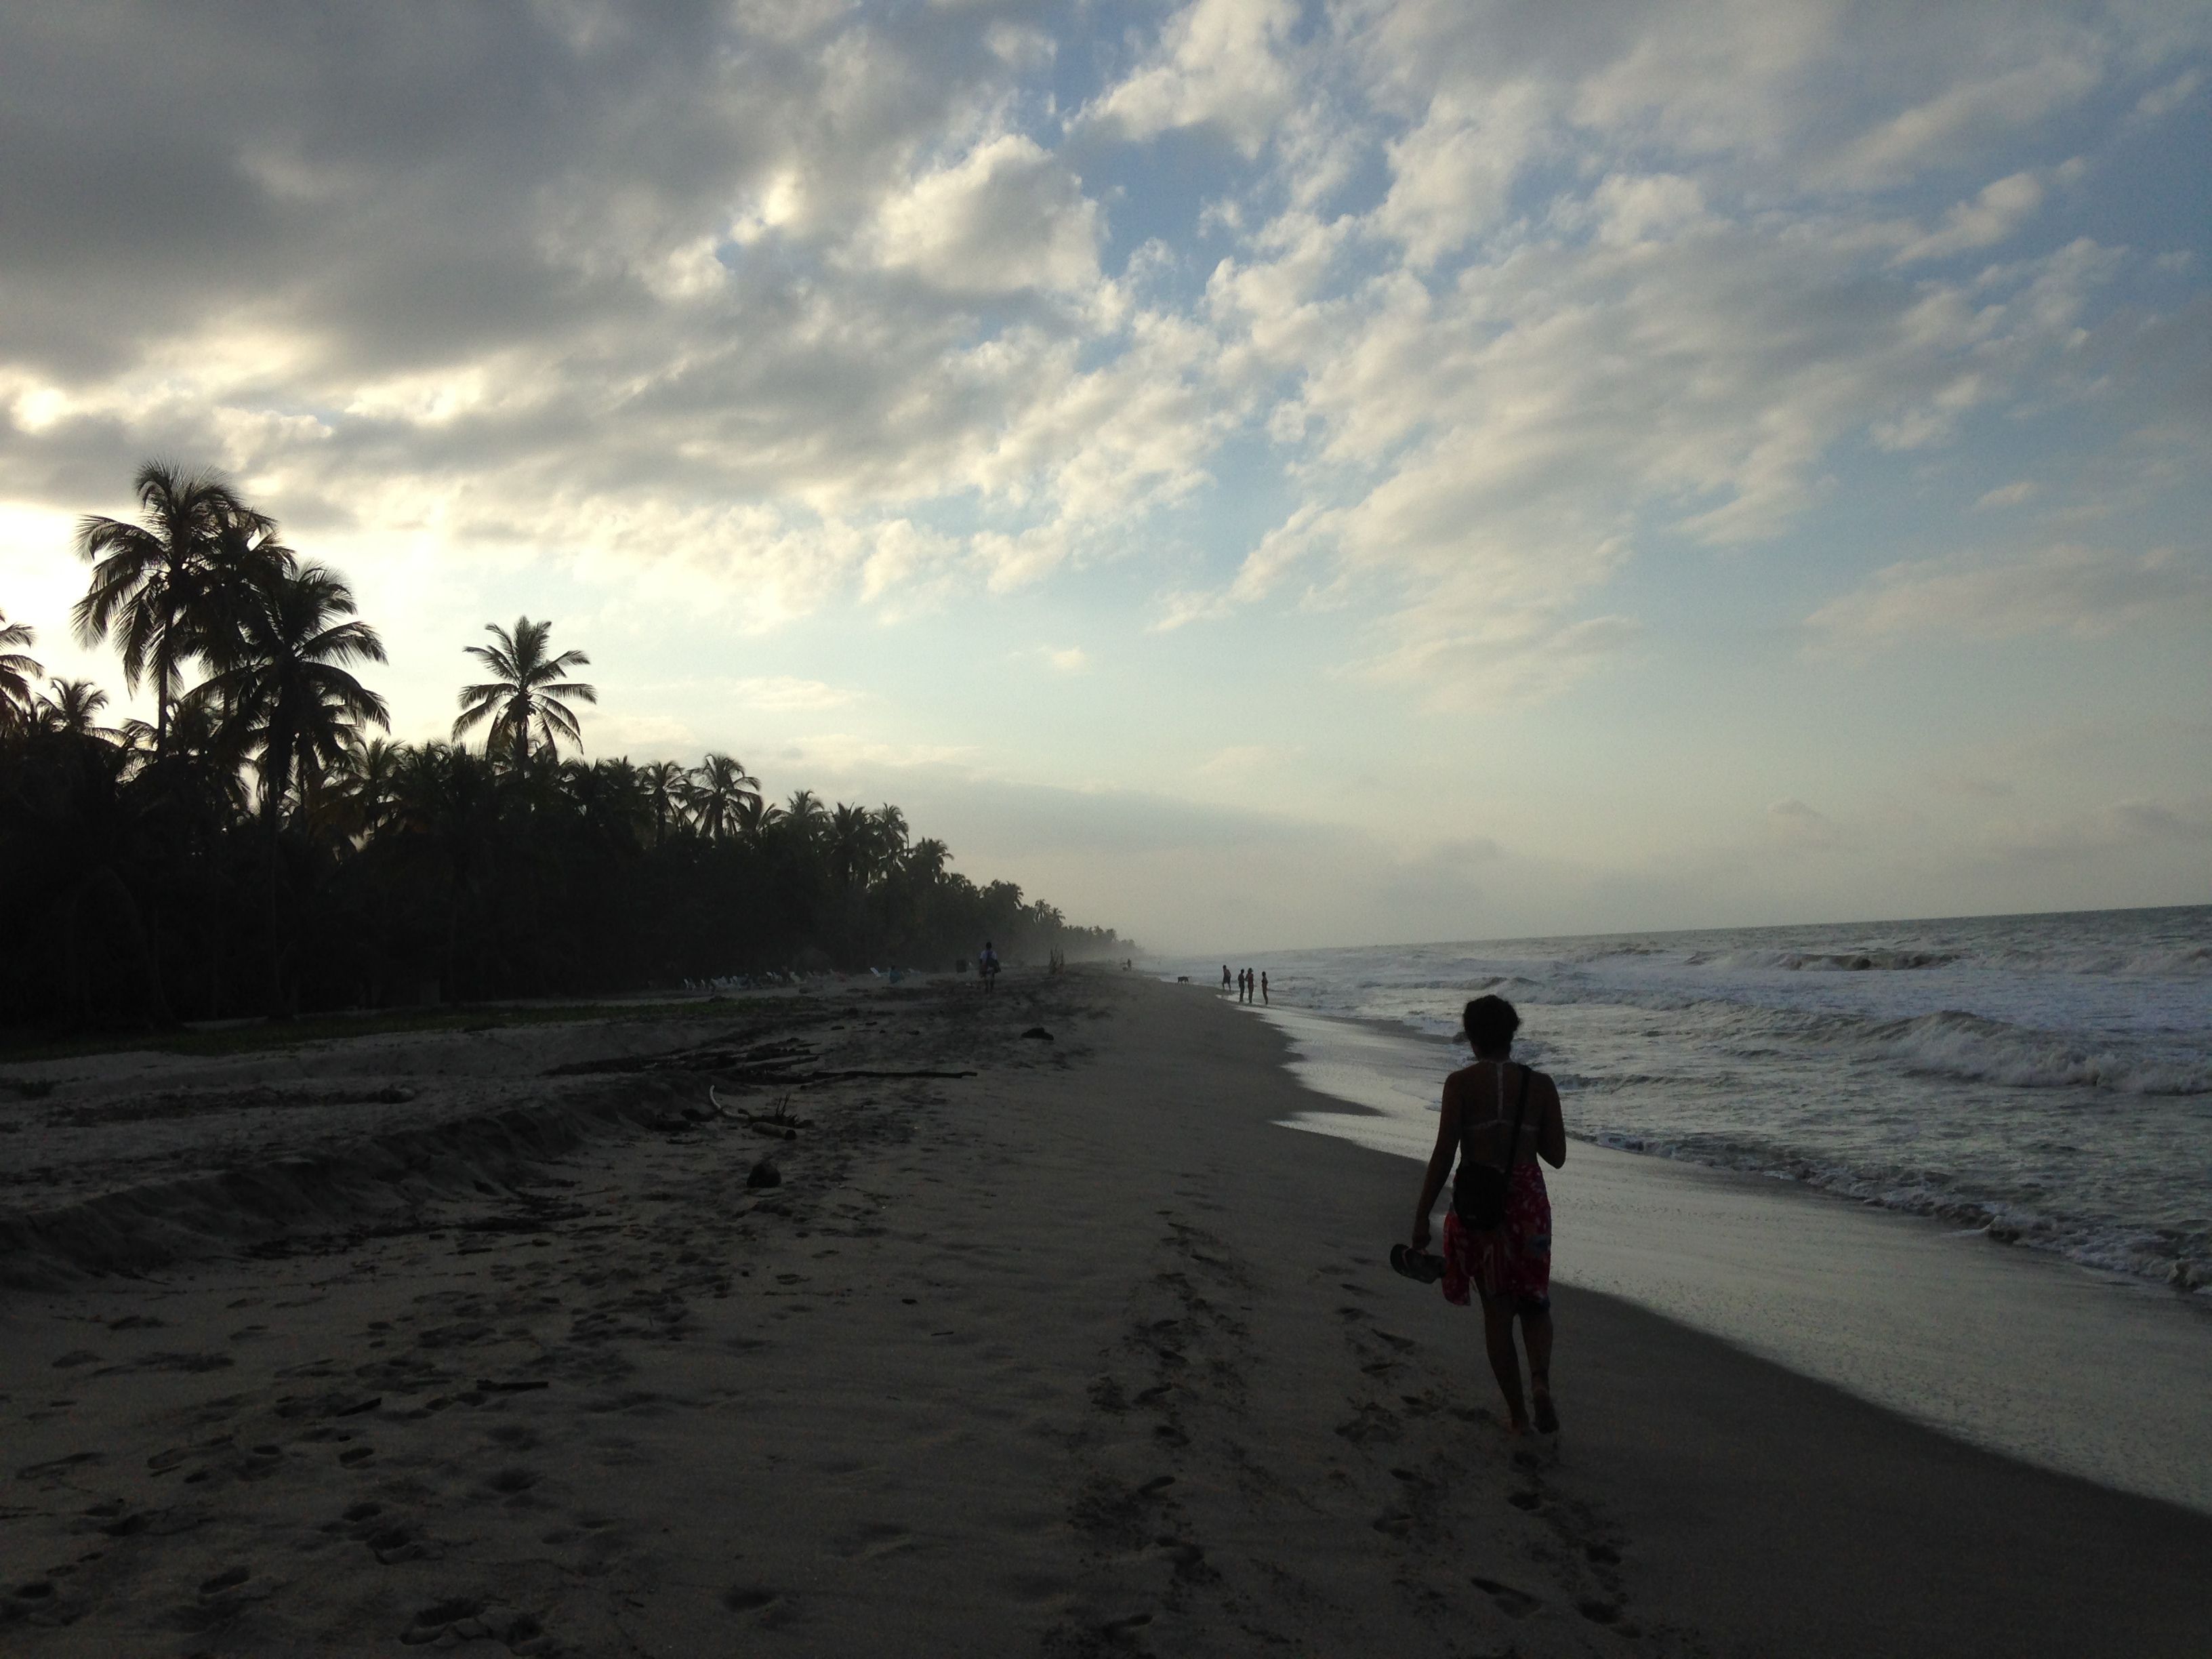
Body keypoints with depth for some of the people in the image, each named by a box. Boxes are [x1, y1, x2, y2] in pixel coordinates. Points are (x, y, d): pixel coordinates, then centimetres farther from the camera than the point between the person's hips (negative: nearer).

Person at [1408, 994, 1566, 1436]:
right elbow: (1556, 1156, 2)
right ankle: (1540, 1379, -8)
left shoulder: (1461, 1083, -8)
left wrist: (1422, 1216, -7)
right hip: (1528, 1200, 2)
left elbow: (1444, 1155, -12)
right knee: (1534, 1301, 18)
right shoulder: (1540, 1084, -1)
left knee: (1497, 1309, 12)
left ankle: (1517, 1413, 16)